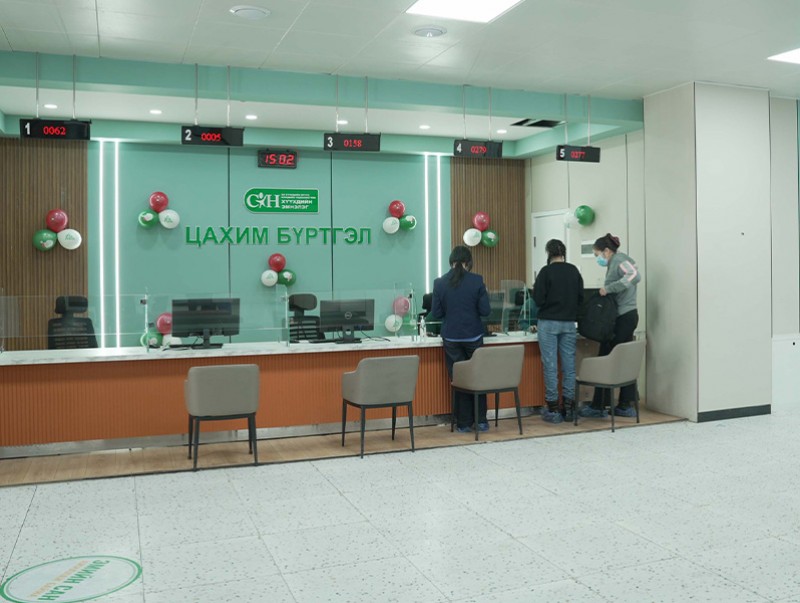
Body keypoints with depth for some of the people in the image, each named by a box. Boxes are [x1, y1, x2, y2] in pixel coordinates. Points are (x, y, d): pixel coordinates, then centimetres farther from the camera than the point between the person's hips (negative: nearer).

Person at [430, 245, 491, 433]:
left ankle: (464, 423, 13)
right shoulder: (477, 280, -8)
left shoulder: (440, 283, -5)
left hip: (451, 338, 1)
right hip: (473, 336, 0)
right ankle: (481, 420, 18)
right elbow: (485, 310, -7)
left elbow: (436, 314, -1)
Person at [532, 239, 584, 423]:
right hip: (569, 323, 4)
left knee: (550, 366, 0)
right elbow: (581, 298, 9)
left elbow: (538, 299, -11)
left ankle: (553, 409, 3)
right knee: (569, 365, 8)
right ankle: (569, 407, 12)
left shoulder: (546, 271, -9)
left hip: (549, 323, -4)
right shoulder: (574, 271, 5)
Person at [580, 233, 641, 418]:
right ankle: (626, 406, 15)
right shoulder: (615, 263, 18)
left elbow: (635, 275, -29)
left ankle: (599, 406, 2)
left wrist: (609, 288, -27)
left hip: (622, 318, -10)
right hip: (626, 317, 10)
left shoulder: (619, 260, -10)